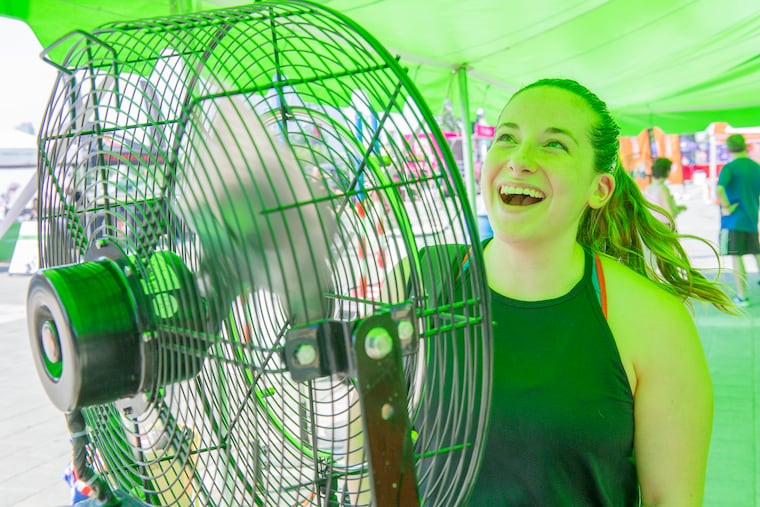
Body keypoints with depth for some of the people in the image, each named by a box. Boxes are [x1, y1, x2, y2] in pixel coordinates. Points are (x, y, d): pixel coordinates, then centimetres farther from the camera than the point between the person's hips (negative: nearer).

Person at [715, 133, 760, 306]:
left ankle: (742, 297, 1)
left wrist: (727, 207, -15)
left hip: (734, 219, -5)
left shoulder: (729, 168, -11)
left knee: (736, 256, -1)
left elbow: (719, 190, -27)